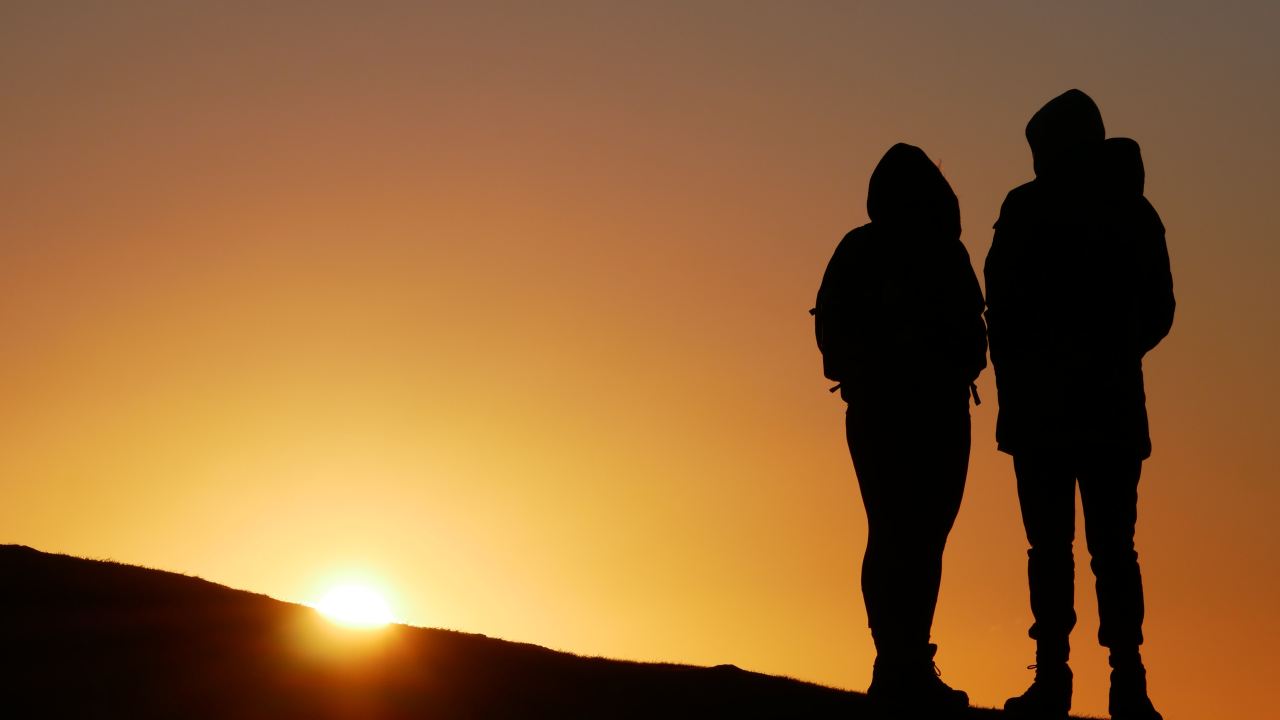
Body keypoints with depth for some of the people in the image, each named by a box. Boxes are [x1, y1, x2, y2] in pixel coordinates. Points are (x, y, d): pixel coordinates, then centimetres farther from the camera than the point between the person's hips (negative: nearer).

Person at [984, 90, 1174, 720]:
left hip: (1042, 404, -4)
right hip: (1113, 406, 4)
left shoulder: (1029, 207, -2)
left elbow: (1002, 303, -6)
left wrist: (1012, 379, 4)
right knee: (1113, 546, 4)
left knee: (1051, 544, -4)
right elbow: (1159, 310, 13)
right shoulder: (1134, 211, 12)